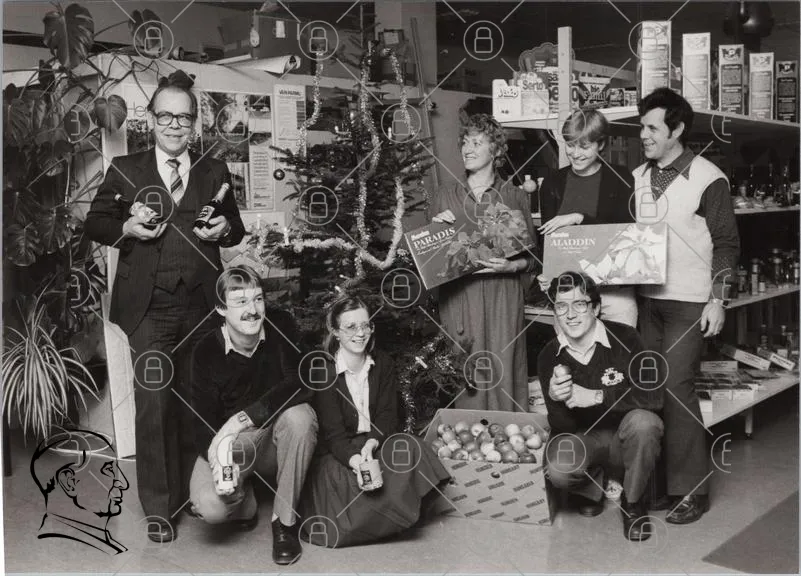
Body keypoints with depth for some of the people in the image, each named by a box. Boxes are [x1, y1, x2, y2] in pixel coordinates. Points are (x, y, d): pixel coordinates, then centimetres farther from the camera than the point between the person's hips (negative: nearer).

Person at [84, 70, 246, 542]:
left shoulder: (215, 172, 13)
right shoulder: (124, 170, 8)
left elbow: (235, 229, 19)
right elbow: (95, 224, 10)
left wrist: (226, 229, -4)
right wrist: (127, 228, -10)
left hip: (201, 304, 2)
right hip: (149, 306, -2)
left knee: (196, 400, 8)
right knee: (154, 402, -4)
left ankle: (191, 492, 23)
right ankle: (159, 508, 8)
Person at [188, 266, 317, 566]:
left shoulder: (280, 326, -14)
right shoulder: (206, 350, -13)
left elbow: (301, 383, -27)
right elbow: (204, 421, -13)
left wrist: (243, 417, -38)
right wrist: (218, 460, -35)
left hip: (275, 439, 1)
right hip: (230, 443, -1)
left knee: (298, 415, -34)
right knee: (210, 507, -29)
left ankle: (285, 521, -14)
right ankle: (244, 499, 11)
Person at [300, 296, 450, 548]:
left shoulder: (382, 364, 4)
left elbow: (388, 415, -3)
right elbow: (333, 430, -17)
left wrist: (371, 445, -26)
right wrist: (356, 461, -38)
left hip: (377, 444, 4)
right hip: (338, 453, -3)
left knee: (408, 449, -28)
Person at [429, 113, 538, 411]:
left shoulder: (515, 197, 7)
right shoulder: (443, 197, 11)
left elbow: (531, 255, 7)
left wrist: (512, 266, -13)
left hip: (502, 297, -1)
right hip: (457, 296, 1)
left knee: (502, 372, -2)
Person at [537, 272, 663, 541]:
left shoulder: (625, 338, -16)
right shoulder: (549, 357, -9)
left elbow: (653, 396, -24)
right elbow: (562, 428, -9)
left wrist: (596, 396, -30)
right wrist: (555, 400, -32)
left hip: (626, 437, -1)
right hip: (584, 439, 1)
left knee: (643, 421, -34)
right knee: (559, 470, -30)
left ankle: (633, 503, -6)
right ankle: (592, 487, 10)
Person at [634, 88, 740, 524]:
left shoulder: (708, 178, -7)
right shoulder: (637, 178, 9)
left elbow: (726, 244, -5)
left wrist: (717, 299, -11)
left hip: (688, 303, -5)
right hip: (647, 298, 6)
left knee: (676, 388, -7)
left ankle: (692, 490, 6)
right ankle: (664, 482, 17)